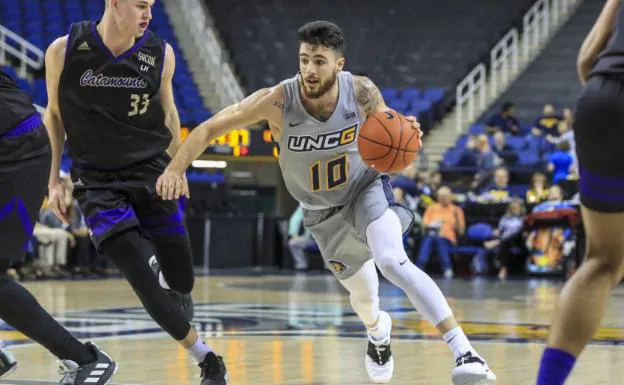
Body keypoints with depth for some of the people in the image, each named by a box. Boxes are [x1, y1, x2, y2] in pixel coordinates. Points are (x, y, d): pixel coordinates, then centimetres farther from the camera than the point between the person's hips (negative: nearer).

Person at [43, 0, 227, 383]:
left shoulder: (161, 53, -5)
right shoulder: (64, 51, -8)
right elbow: (55, 114, 5)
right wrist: (54, 180, 4)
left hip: (152, 173, 2)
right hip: (97, 182, -2)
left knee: (182, 282, 2)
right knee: (146, 280, -15)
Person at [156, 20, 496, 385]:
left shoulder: (361, 91, -25)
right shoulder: (277, 101, -29)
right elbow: (209, 129, -23)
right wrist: (176, 167, -37)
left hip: (368, 189, -2)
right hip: (324, 212, 2)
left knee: (393, 262, -30)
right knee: (363, 294, 15)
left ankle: (465, 353, -32)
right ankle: (378, 331, 56)